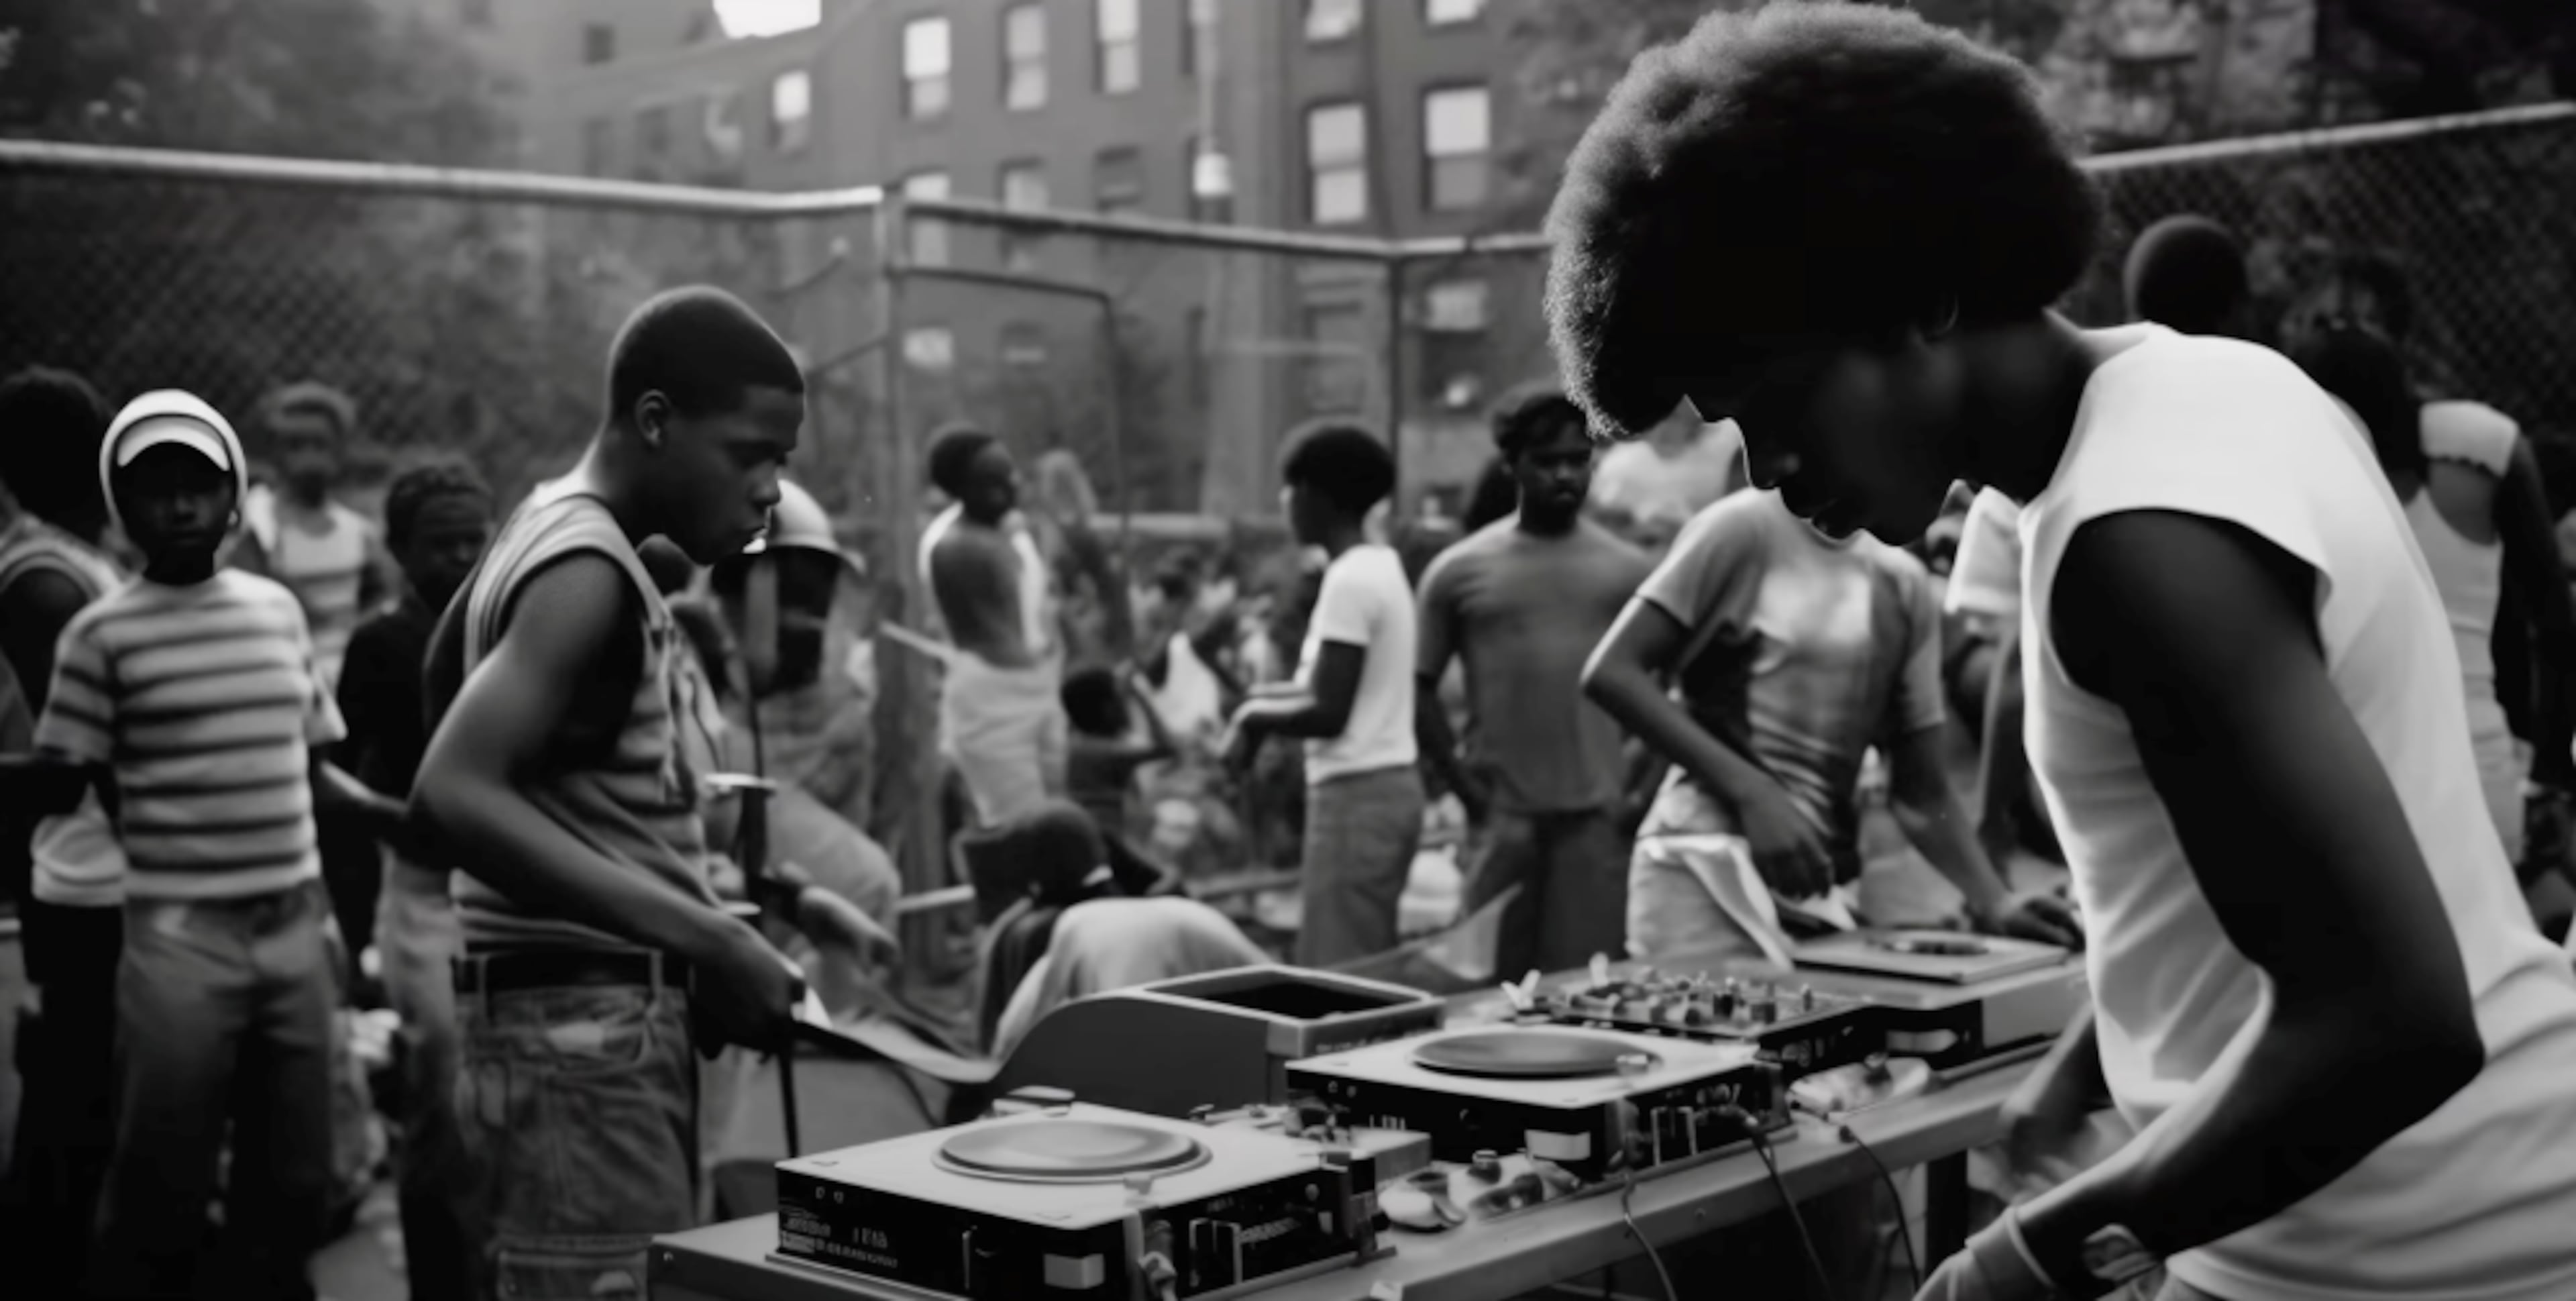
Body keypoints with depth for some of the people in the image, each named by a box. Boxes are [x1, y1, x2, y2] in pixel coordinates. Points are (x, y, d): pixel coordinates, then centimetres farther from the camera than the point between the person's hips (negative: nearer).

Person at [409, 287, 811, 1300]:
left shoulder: (548, 534, 14)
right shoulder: (588, 573, -16)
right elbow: (452, 795, -27)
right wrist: (700, 938, -29)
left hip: (584, 1023, 10)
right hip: (586, 1027, -10)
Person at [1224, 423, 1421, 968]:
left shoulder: (1351, 580, -16)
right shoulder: (1381, 566, 12)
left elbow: (1328, 713, -20)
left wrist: (1254, 718, -5)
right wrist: (1262, 701, 8)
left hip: (1356, 795, -10)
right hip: (1390, 784, 10)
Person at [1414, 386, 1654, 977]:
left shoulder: (1629, 570, 5)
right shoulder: (1460, 571, 2)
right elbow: (1420, 689, 6)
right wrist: (1466, 790, -2)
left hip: (1599, 816, 1)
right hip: (1502, 816, 0)